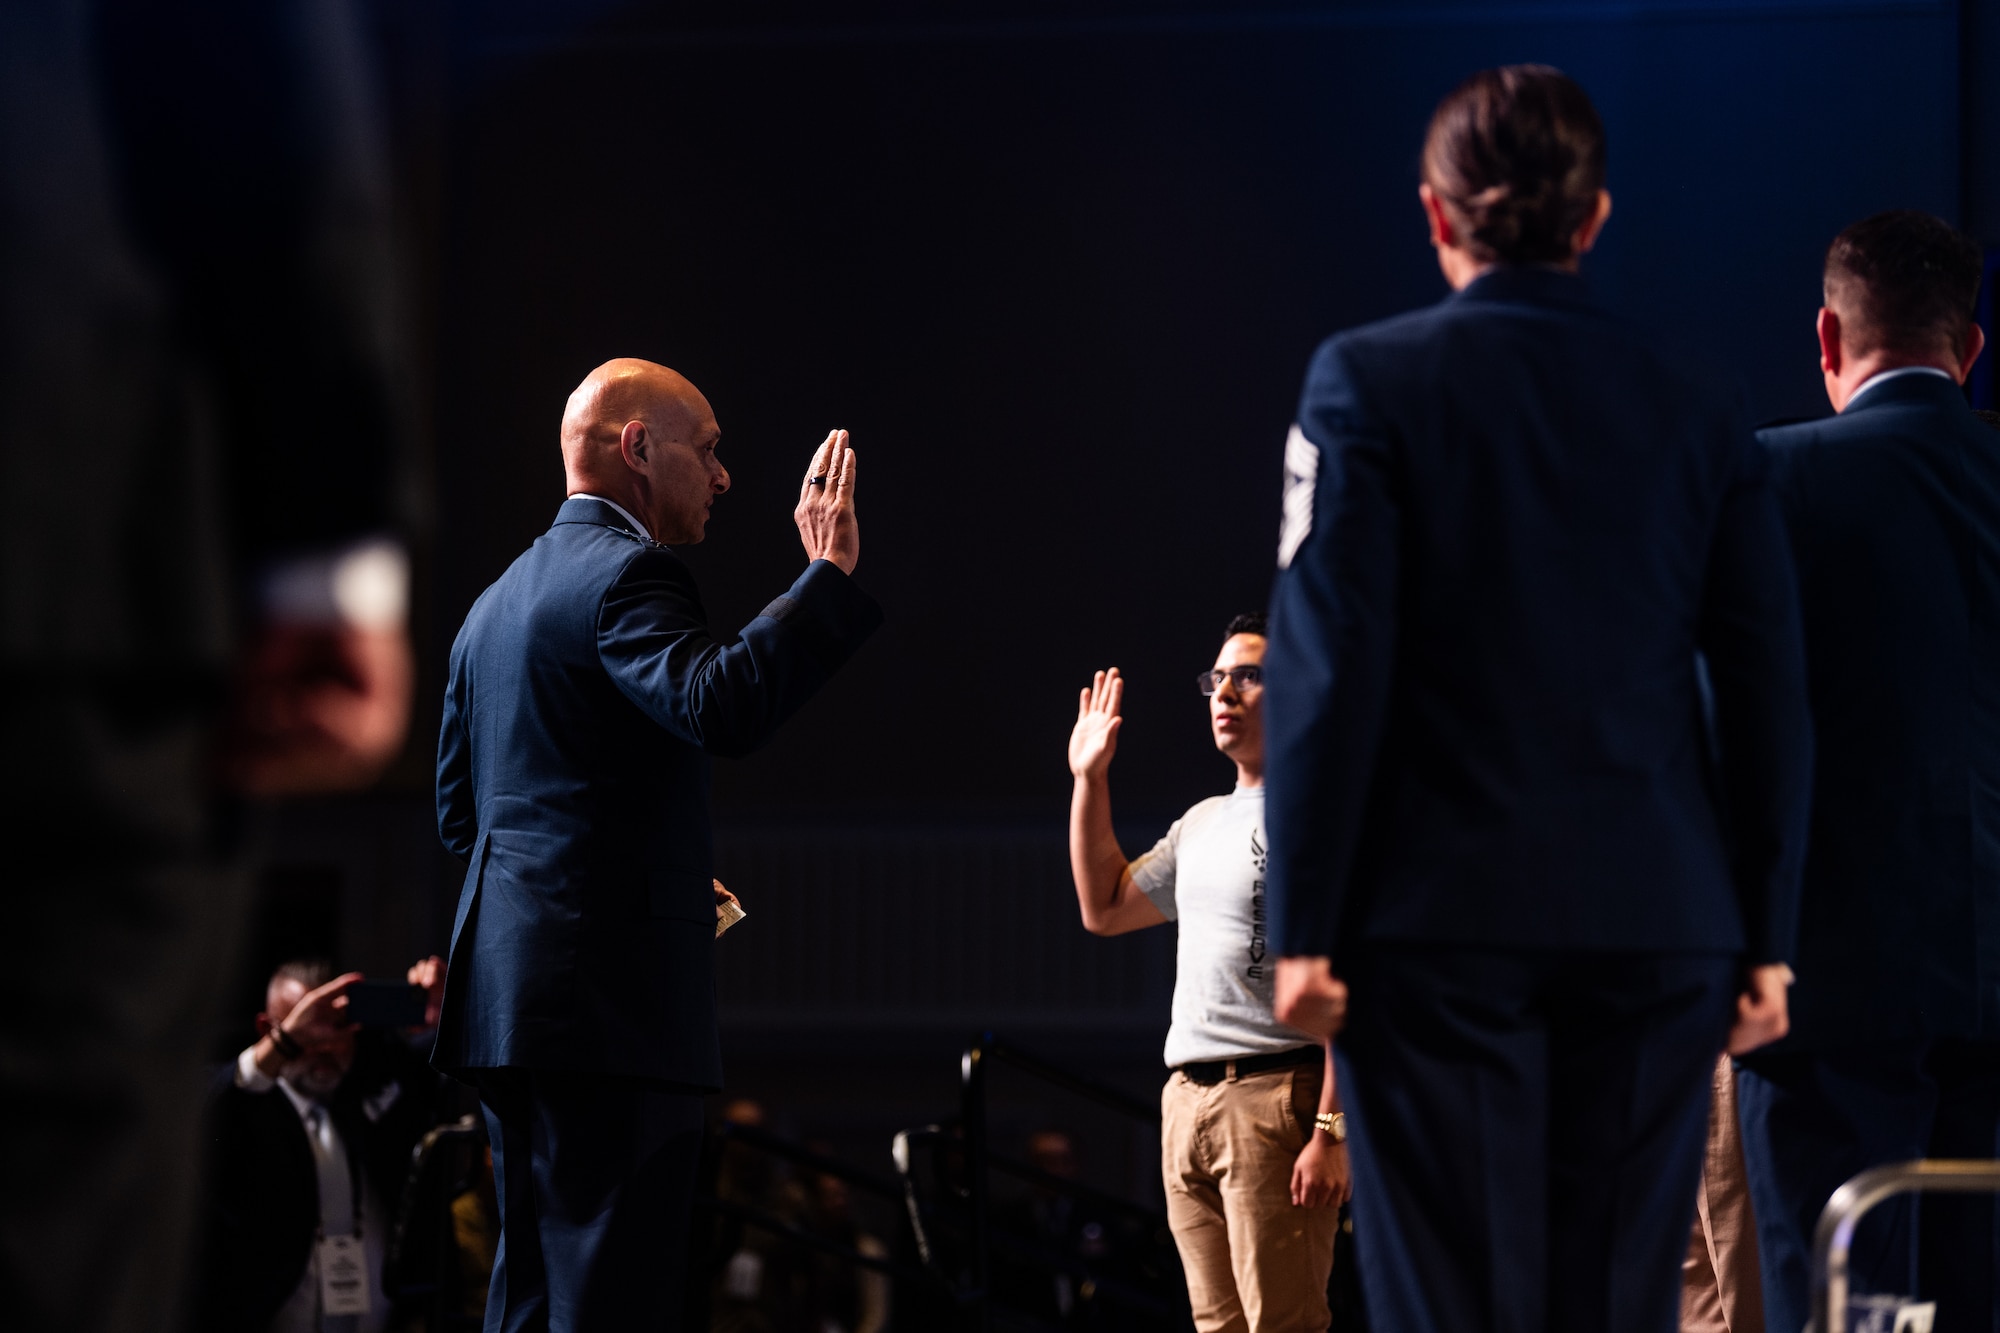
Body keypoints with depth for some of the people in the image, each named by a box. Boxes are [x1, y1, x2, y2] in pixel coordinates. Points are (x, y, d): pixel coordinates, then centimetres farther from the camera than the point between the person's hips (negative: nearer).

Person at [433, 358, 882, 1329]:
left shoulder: (498, 601, 21)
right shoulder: (625, 573, -8)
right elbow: (723, 708, -27)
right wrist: (828, 573, -20)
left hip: (507, 986, 10)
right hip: (609, 993, -10)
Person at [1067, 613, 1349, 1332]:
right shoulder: (1203, 822, 20)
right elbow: (1104, 910, 31)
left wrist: (1332, 1130, -21)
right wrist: (1089, 781, 23)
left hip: (1277, 1095, -9)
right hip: (1186, 1100, 9)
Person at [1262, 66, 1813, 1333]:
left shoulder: (1369, 381, -2)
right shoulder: (1698, 409, 7)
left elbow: (1330, 666, -7)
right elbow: (1768, 689, 5)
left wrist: (1303, 928, -4)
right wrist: (1766, 937, 10)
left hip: (1440, 917, -3)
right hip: (1658, 928, 3)